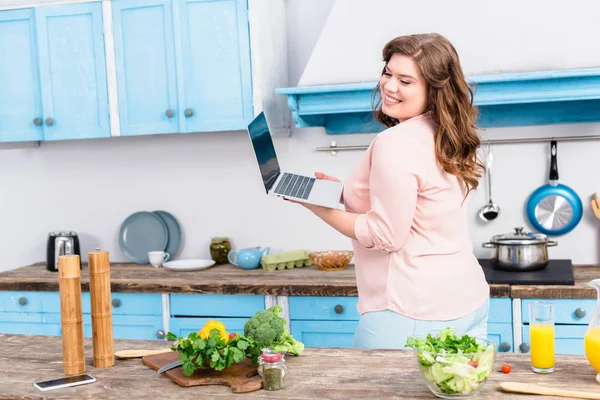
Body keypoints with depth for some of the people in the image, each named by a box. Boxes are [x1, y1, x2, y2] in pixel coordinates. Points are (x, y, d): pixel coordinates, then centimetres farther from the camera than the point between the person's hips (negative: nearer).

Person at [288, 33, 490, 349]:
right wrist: (346, 191, 13)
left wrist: (315, 204, -12)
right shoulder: (447, 138, 8)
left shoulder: (396, 143, -20)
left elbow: (386, 236, -19)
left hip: (412, 314, -9)